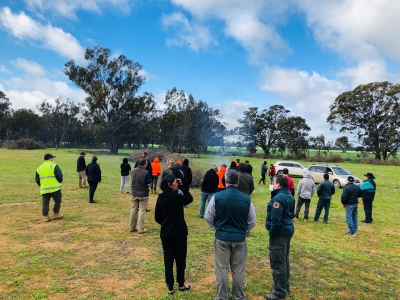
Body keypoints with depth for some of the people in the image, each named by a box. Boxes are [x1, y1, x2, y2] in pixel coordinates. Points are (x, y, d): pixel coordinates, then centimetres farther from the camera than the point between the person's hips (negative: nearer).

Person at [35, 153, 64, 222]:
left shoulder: (39, 168, 11)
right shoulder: (54, 166, -7)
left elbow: (37, 179, 12)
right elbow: (59, 175, -12)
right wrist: (59, 182, 5)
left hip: (44, 189, 5)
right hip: (54, 188, -5)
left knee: (45, 203, 9)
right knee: (57, 201, 11)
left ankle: (45, 217, 11)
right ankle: (56, 214, 14)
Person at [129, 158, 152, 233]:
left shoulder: (132, 171, -1)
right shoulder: (146, 172, -19)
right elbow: (149, 184, -17)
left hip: (134, 194, 5)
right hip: (143, 194, -5)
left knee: (133, 210, 15)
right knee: (142, 211, 4)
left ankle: (132, 227, 24)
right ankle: (140, 228, 7)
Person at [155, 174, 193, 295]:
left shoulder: (160, 198, -3)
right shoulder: (177, 197, -19)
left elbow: (157, 218, 2)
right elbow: (190, 199, 0)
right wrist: (182, 186, -5)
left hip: (165, 234, 4)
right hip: (179, 233, -4)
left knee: (168, 260, 12)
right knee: (180, 259, 14)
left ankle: (170, 288, 22)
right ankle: (181, 285, 29)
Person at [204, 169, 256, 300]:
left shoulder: (217, 196, -12)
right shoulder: (246, 199, -9)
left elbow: (208, 218, -2)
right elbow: (252, 222, 1)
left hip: (221, 238, -1)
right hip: (240, 238, 1)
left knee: (222, 269, 12)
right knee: (238, 270, 15)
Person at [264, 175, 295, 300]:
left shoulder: (278, 198, -22)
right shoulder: (290, 197, 9)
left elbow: (275, 219, -24)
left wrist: (271, 233, -12)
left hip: (279, 233, -10)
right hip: (287, 231, 10)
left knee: (277, 263, 0)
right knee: (284, 260, 21)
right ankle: (285, 285, 34)